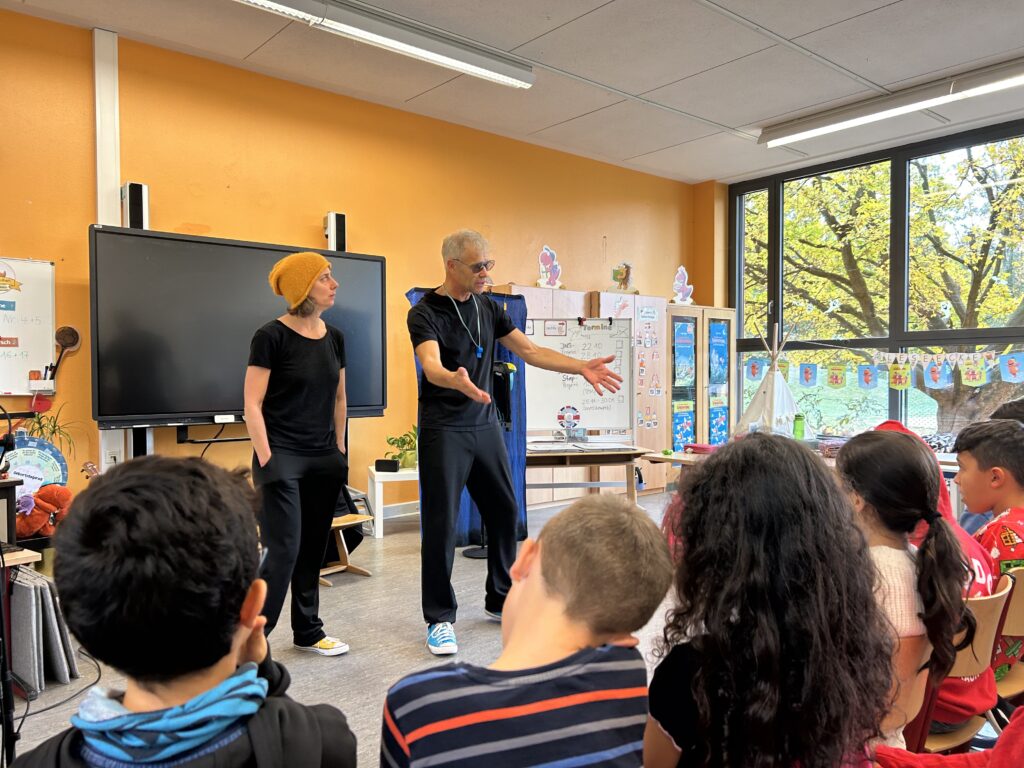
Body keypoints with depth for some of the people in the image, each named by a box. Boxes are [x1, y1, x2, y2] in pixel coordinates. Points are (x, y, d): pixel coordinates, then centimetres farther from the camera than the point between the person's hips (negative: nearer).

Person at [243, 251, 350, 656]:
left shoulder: (333, 337, 8)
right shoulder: (272, 336, -10)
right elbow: (252, 404, -10)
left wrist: (340, 450, 14)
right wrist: (266, 461, -14)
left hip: (324, 459, 6)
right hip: (282, 457, -6)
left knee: (314, 549, 11)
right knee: (284, 551, -8)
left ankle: (308, 631, 26)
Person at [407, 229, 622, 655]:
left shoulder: (488, 309, 8)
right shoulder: (425, 313, -11)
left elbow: (530, 351, 7)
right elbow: (431, 364, -29)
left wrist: (581, 367, -5)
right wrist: (456, 381, -52)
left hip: (485, 425, 6)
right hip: (443, 430, -6)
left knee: (504, 511, 10)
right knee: (440, 524, -2)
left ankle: (500, 600, 28)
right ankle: (439, 618, 13)